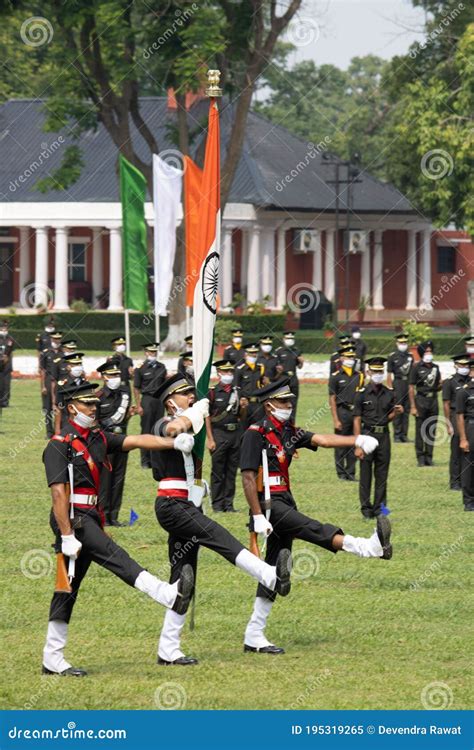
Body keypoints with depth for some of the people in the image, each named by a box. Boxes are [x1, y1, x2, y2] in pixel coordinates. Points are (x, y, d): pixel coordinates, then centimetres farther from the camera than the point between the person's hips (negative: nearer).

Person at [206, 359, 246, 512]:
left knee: (232, 471, 8)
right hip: (219, 435, -5)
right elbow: (207, 417, -6)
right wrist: (210, 440, -11)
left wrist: (243, 407, -6)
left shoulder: (237, 392, 10)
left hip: (235, 434, 5)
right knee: (218, 472, 1)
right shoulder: (213, 392, -4)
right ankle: (217, 504, 6)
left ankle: (229, 503, 14)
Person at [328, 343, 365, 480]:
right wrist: (336, 420, -11)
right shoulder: (336, 377, -2)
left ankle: (351, 473, 14)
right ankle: (341, 473, 8)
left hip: (356, 412, 4)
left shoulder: (359, 376, 10)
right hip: (342, 412, -4)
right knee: (341, 445, 1)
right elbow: (332, 399, -5)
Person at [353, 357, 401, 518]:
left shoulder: (389, 394, 8)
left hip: (384, 435, 3)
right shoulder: (362, 394, -3)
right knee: (365, 475, 1)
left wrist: (395, 411, -8)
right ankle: (366, 508, 7)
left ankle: (379, 507, 13)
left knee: (382, 475, 6)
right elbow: (357, 420, -4)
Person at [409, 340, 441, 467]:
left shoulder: (435, 367, 10)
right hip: (421, 400, -5)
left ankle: (429, 457, 14)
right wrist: (412, 406, -11)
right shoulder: (417, 368, -4)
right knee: (420, 430, -2)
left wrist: (441, 385, -8)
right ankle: (420, 458, 2)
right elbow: (411, 388, -6)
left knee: (432, 431, 7)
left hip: (433, 399, 5)